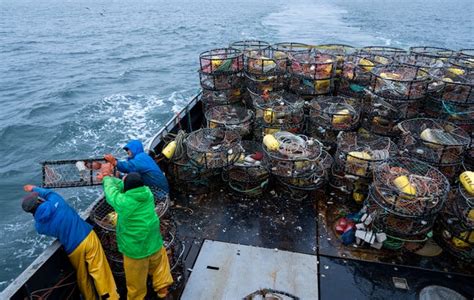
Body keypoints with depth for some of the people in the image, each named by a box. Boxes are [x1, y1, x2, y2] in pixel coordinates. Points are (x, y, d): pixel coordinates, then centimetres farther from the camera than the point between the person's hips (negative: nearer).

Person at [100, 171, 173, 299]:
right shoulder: (147, 192, -11)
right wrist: (110, 178, 14)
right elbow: (122, 185, 5)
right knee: (159, 266, 28)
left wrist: (107, 179, 15)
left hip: (135, 249, -4)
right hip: (154, 244, 5)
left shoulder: (122, 202, -25)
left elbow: (110, 190, -4)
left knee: (136, 280, 18)